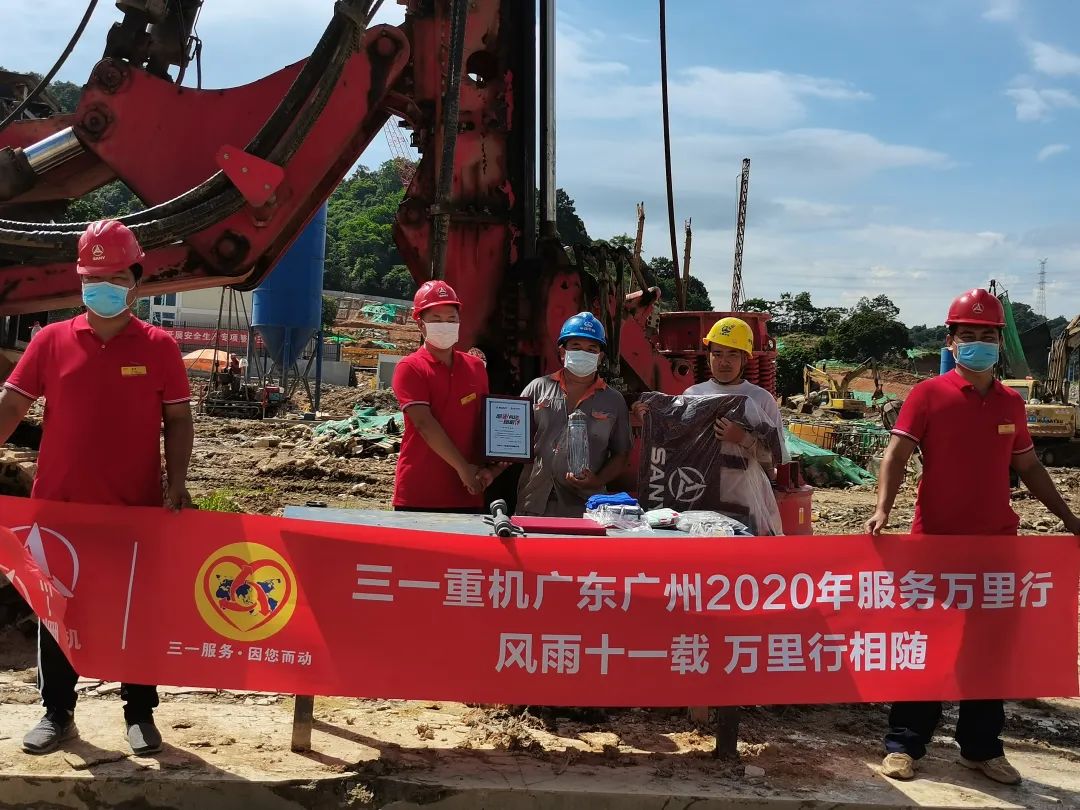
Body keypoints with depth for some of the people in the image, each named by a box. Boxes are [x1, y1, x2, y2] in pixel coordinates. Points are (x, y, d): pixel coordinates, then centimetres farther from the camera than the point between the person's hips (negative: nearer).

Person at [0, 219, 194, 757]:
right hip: (59, 506, 2)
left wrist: (176, 485, -9)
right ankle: (57, 713, 28)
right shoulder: (52, 340, 0)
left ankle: (140, 713, 24)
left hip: (137, 509, -1)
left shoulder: (159, 347, -2)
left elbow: (178, 421, 0)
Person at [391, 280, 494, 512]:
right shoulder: (410, 368, -4)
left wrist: (484, 468, -3)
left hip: (467, 494, 4)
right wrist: (463, 468, -16)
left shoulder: (476, 367, 11)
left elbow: (484, 422, 12)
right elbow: (424, 424, -14)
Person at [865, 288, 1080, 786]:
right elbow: (897, 454, -13)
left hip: (997, 545, 5)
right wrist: (882, 509, -26)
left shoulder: (1011, 403, 9)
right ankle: (904, 743, 13)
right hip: (936, 542, -4)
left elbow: (1028, 467, 18)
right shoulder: (928, 395, -6)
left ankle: (981, 747, 25)